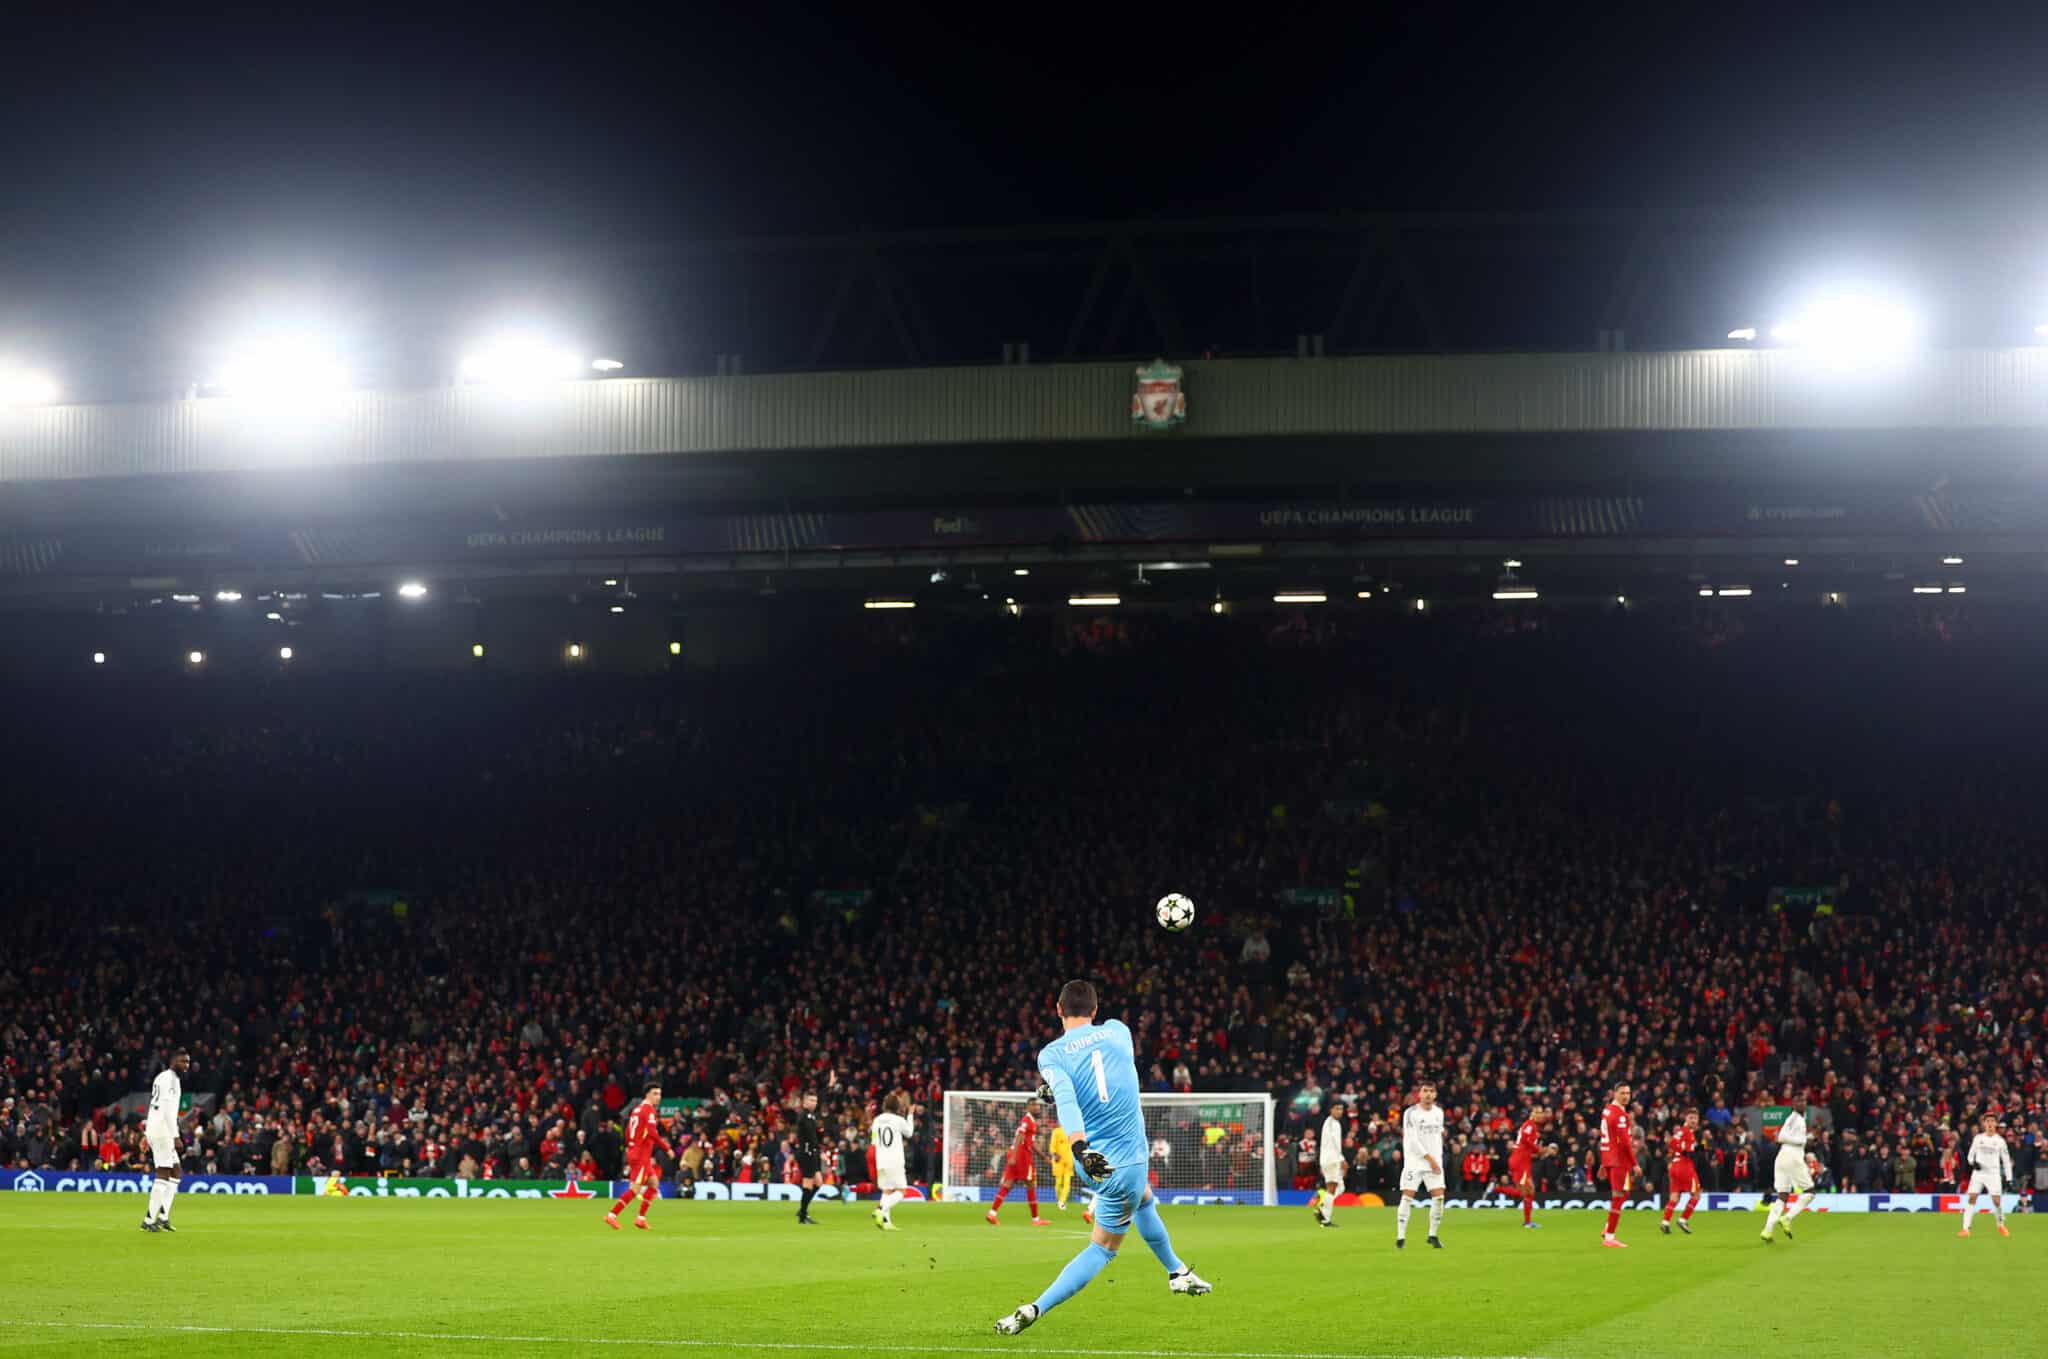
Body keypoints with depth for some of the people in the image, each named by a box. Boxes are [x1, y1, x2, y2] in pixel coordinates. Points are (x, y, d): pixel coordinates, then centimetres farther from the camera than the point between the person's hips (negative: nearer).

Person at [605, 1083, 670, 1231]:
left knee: (654, 1184, 15)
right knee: (634, 1189, -9)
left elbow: (627, 1132, 19)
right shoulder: (649, 1110, -12)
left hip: (633, 1151, 10)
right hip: (641, 1156, -10)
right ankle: (612, 1215, -10)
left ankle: (641, 1217, 12)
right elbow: (652, 1133, -23)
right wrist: (667, 1148, -18)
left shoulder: (637, 1109, 15)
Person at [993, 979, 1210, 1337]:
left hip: (1092, 1157, 3)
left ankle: (1177, 1272, 45)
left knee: (1144, 1198, 31)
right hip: (1124, 1161, -3)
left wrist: (1080, 1147, -37)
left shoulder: (1050, 1054, -7)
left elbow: (1066, 1099, -25)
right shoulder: (1118, 1031, -2)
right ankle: (1034, 1310, -5)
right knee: (1103, 1247, 7)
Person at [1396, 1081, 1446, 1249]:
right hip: (1414, 1161, -5)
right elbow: (1413, 1140, -13)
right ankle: (1400, 1237, -5)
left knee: (1438, 1197, -4)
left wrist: (1438, 1158, 8)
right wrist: (1430, 1158, -15)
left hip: (1434, 1161, 5)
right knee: (1407, 1197, -9)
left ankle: (1433, 1235, 10)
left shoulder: (1439, 1113, 10)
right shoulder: (1411, 1113, -8)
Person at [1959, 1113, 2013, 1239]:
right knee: (1971, 1198, -10)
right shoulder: (1978, 1138, 6)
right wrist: (1973, 1162, -11)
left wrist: (2008, 1178, 1)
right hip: (1978, 1172, 1)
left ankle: (2001, 1226, 16)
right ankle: (1965, 1228, -11)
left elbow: (2006, 1160, 7)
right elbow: (1971, 1154, 12)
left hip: (1993, 1174, -1)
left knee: (1997, 1201, -8)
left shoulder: (2000, 1141, 3)